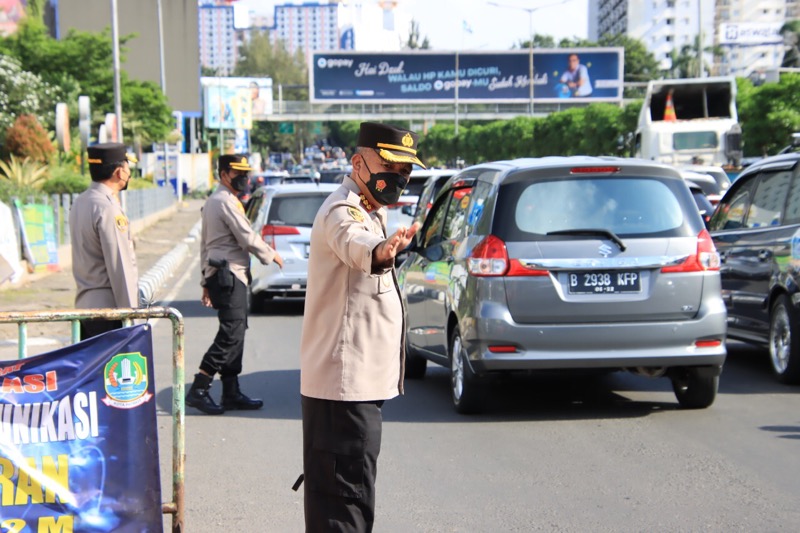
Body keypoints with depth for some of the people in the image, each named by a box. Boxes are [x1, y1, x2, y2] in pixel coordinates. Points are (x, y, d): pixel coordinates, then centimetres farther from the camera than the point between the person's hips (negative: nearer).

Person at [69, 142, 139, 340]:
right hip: (107, 307, -9)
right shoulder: (107, 209, -17)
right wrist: (130, 313, -14)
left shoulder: (80, 202, 11)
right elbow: (119, 266, -18)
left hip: (84, 303, 9)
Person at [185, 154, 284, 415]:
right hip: (229, 275, -11)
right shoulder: (226, 201, -11)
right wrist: (271, 255, 1)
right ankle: (198, 390, -14)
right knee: (231, 333, -12)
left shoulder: (212, 201, 21)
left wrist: (206, 281, 25)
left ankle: (231, 393, 12)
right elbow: (248, 238, -15)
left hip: (218, 274, 11)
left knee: (234, 334, 10)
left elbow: (205, 244, 24)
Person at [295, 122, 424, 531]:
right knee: (345, 498, -10)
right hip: (344, 384, -10)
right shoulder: (343, 212, -18)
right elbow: (353, 242, -44)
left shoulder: (368, 212, 14)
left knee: (344, 493, 19)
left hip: (353, 381, 11)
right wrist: (379, 252, -63)